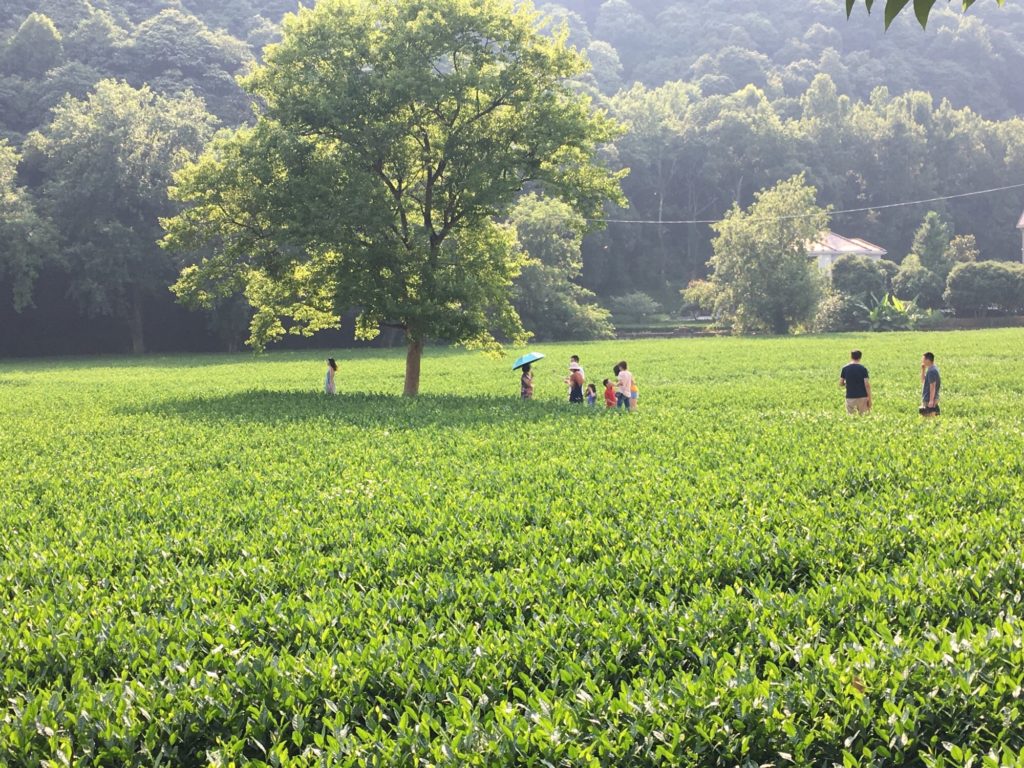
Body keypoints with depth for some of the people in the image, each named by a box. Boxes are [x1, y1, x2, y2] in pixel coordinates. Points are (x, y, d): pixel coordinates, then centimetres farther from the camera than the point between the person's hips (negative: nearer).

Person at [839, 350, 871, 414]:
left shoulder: (845, 368, -1)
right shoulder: (863, 369, -7)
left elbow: (841, 384, 4)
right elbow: (867, 385, -10)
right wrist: (869, 398, -3)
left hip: (850, 397, 1)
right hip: (862, 397, -1)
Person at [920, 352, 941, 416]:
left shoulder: (931, 371, -17)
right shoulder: (931, 369, 14)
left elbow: (932, 386, -21)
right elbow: (923, 381, 26)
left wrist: (931, 401, -23)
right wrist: (923, 369, 14)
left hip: (929, 400, -10)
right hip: (927, 399, 10)